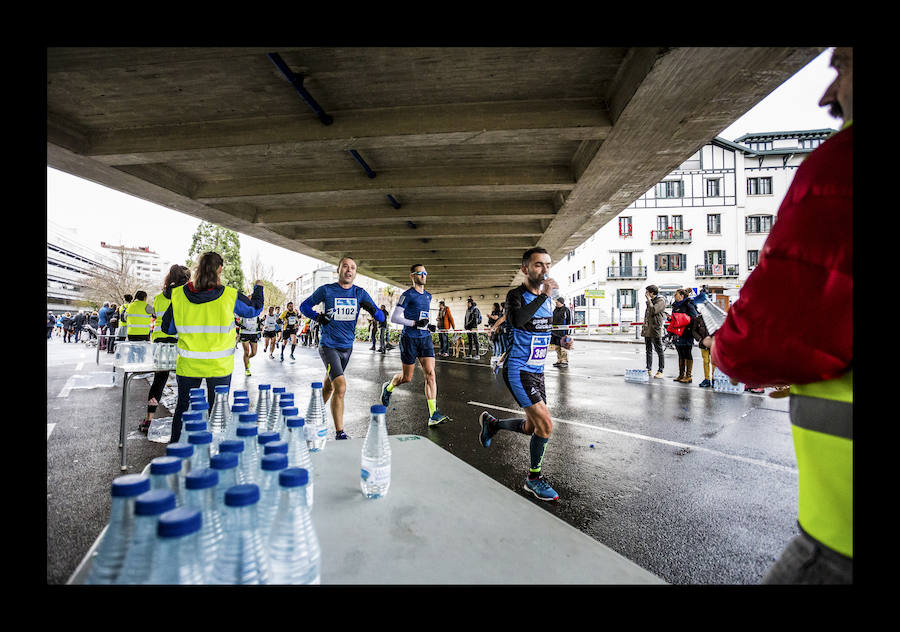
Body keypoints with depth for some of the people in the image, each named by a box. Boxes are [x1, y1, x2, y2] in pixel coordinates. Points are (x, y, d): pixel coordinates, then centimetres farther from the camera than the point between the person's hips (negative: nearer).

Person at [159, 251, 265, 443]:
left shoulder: (178, 295, -6)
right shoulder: (229, 296, -12)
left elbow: (167, 328, 3)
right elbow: (254, 309, 6)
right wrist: (258, 288, 23)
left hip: (188, 364, 2)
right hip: (219, 365, -2)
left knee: (183, 407, 18)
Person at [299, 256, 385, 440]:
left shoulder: (360, 293, 3)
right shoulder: (326, 290, -5)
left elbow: (381, 317, 0)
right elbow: (304, 306, 9)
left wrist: (372, 309, -22)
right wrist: (318, 317, -10)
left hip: (347, 347, 5)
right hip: (329, 346, -4)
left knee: (329, 386, 20)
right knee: (341, 387, -17)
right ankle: (339, 433, -8)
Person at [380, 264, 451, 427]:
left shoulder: (428, 296, 14)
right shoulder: (407, 295, -8)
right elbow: (394, 317, -12)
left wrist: (429, 326, 10)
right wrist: (415, 323, -20)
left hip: (425, 338, 5)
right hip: (409, 339, -5)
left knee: (430, 374, -8)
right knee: (407, 377, 6)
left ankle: (433, 415, -10)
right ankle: (388, 387, 40)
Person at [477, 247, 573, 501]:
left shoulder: (548, 298, 9)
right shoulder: (516, 295, -13)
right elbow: (516, 320, -35)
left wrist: (561, 341, 5)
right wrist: (543, 295, -33)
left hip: (537, 370, 8)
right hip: (518, 370, -8)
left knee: (532, 427, 16)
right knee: (546, 424, -12)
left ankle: (491, 423, 40)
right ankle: (534, 478, 10)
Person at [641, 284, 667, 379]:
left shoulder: (661, 301, -7)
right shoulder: (651, 301, 18)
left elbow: (653, 311, -22)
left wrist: (648, 300, -14)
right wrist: (644, 326, 20)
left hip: (655, 329, -9)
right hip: (647, 330, 9)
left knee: (659, 351, -2)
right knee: (648, 350, 13)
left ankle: (660, 371, 1)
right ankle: (649, 370, 20)